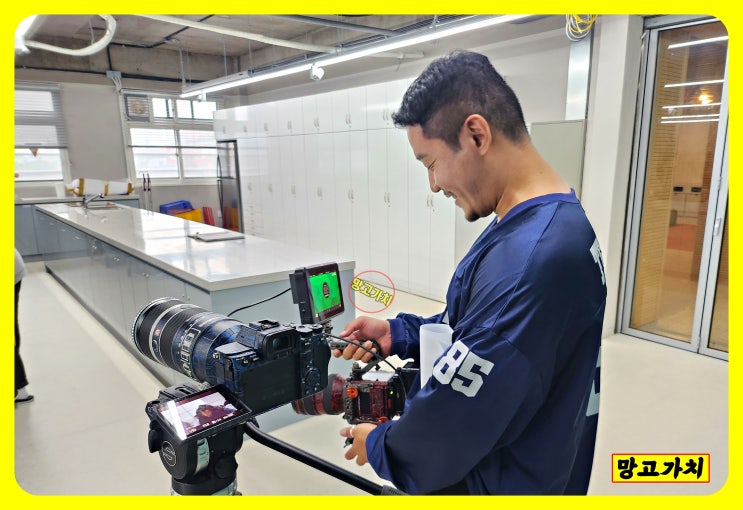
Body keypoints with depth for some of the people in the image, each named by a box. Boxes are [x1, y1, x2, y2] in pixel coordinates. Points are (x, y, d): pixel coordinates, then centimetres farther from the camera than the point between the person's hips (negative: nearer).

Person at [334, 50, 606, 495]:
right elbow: (479, 327, 9)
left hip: (499, 482, -8)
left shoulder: (527, 261, -34)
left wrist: (380, 447, -10)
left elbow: (451, 423, -29)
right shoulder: (552, 219, -1)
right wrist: (397, 334, -3)